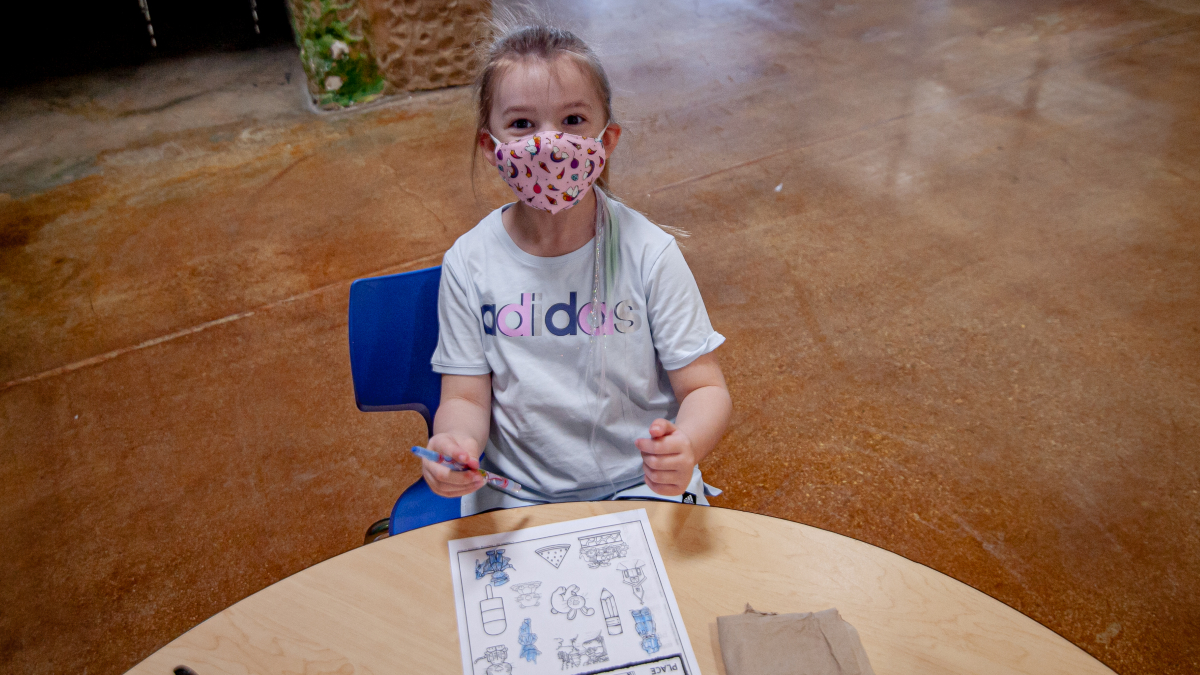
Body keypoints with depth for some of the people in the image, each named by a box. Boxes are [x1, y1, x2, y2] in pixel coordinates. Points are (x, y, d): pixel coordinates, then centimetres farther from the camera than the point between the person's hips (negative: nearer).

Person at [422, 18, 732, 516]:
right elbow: (466, 396, -1)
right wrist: (455, 439, -24)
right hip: (516, 498, 1)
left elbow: (705, 387, -8)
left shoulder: (647, 252, -10)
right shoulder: (469, 264, -6)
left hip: (641, 486, 0)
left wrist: (685, 446, -30)